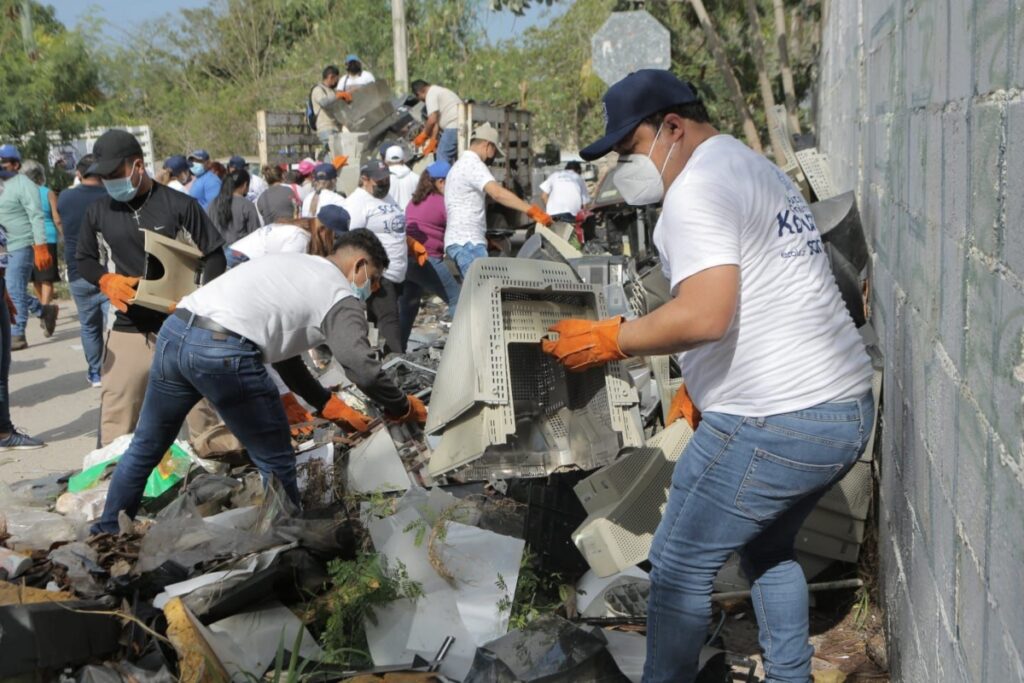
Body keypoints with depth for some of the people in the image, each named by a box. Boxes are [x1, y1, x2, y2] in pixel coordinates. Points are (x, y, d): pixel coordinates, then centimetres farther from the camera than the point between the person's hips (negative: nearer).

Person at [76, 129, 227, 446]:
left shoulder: (179, 205, -4)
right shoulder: (99, 211, 6)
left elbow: (214, 254, 1)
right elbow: (84, 260, 17)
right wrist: (106, 281, -5)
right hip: (128, 330, 2)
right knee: (116, 422, 2)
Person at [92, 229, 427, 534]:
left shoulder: (292, 264, 31)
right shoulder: (341, 297, 6)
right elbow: (363, 368, -7)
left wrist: (327, 403, 37)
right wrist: (403, 408, 11)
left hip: (174, 332, 8)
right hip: (223, 352, -8)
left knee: (145, 446, 26)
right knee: (276, 464, 11)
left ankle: (107, 535, 39)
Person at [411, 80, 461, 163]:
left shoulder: (431, 94, -6)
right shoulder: (438, 91, 25)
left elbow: (432, 120, -13)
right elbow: (437, 120, 22)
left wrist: (423, 135, 1)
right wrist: (433, 140, 19)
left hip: (454, 126, -10)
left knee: (443, 157, -6)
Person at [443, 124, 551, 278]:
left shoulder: (460, 165, 24)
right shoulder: (473, 164, -10)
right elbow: (497, 193, -26)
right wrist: (531, 210, -32)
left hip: (460, 240, 11)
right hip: (467, 242, -11)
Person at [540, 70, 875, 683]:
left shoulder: (696, 190, -13)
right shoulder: (761, 171, 18)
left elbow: (705, 316, -25)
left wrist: (608, 340, -13)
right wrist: (701, 383, 21)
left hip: (773, 426, -10)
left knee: (682, 566, 3)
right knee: (768, 550, 26)